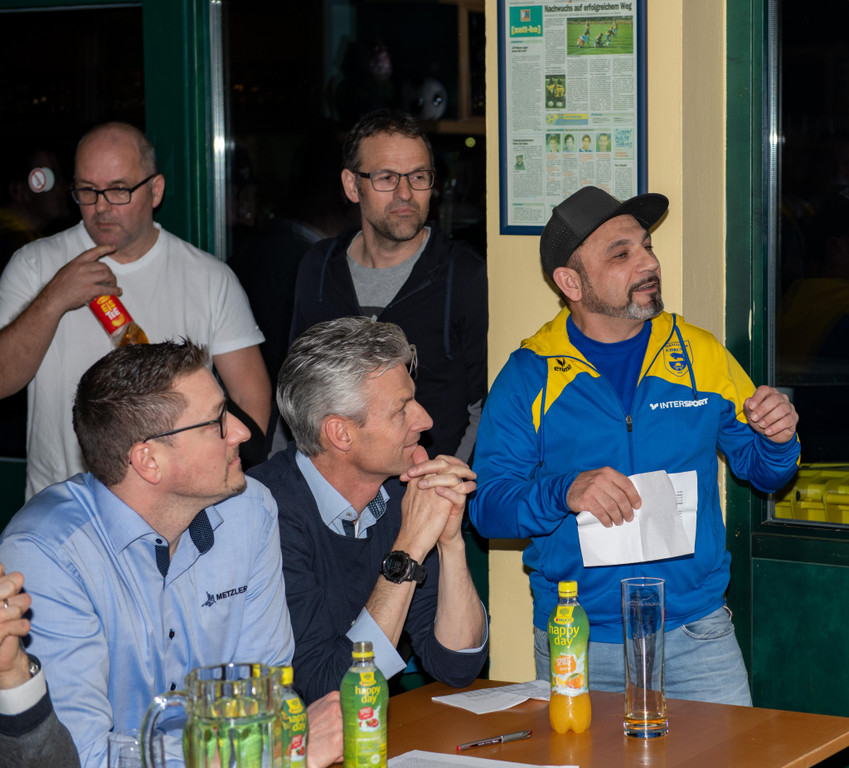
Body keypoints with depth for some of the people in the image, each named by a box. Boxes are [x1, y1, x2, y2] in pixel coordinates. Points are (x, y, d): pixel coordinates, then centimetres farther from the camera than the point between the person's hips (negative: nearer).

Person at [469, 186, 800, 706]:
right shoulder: (530, 375, -2)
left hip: (696, 635, 1)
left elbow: (761, 471, 14)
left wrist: (778, 442, -9)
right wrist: (565, 493, -25)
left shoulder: (702, 355, 5)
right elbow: (487, 506, -6)